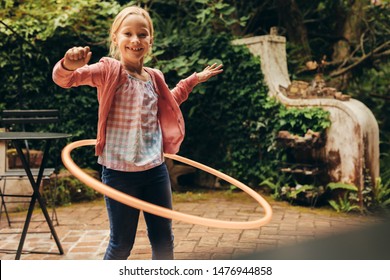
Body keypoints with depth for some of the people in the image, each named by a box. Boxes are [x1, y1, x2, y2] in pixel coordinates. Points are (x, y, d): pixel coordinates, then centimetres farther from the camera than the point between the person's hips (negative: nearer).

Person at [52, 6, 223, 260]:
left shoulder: (154, 78, 8)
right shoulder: (109, 70, -8)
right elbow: (63, 79, -20)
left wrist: (193, 80, 26)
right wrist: (69, 65, -43)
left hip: (155, 169, 5)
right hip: (119, 172, -5)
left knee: (164, 240, 13)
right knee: (121, 243, 6)